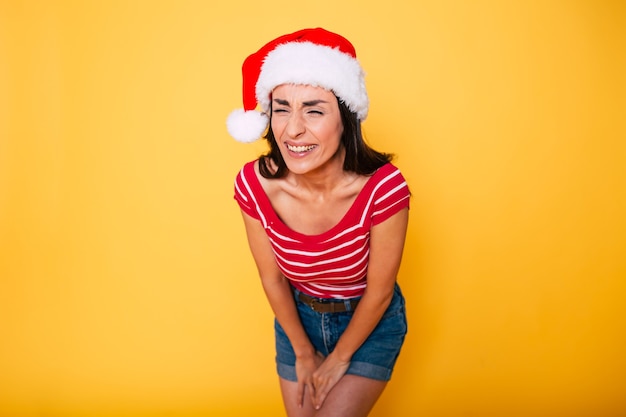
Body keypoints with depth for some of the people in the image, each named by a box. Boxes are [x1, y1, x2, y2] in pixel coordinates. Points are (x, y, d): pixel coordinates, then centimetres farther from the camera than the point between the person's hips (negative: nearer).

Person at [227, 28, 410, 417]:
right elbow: (272, 278, -9)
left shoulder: (383, 187, -32)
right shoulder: (255, 184, -24)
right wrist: (303, 352, 1)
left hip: (370, 320, -2)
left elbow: (379, 290, -18)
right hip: (298, 316, 3)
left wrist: (340, 358, -6)